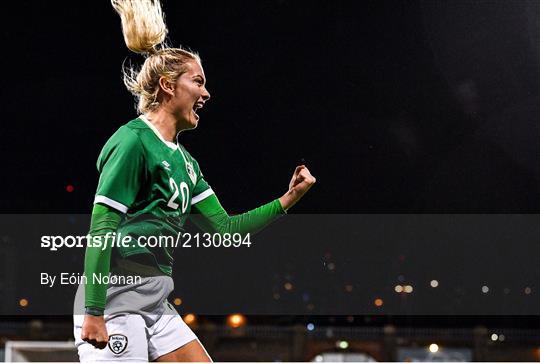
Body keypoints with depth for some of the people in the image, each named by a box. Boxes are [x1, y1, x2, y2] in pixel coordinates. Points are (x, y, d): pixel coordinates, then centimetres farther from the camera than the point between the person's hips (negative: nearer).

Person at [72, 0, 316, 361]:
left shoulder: (183, 159, 15)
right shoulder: (134, 141, -12)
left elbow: (224, 228, 18)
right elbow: (100, 229, -17)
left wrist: (287, 199, 12)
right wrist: (94, 313, -22)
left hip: (155, 304, 10)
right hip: (115, 300, -10)